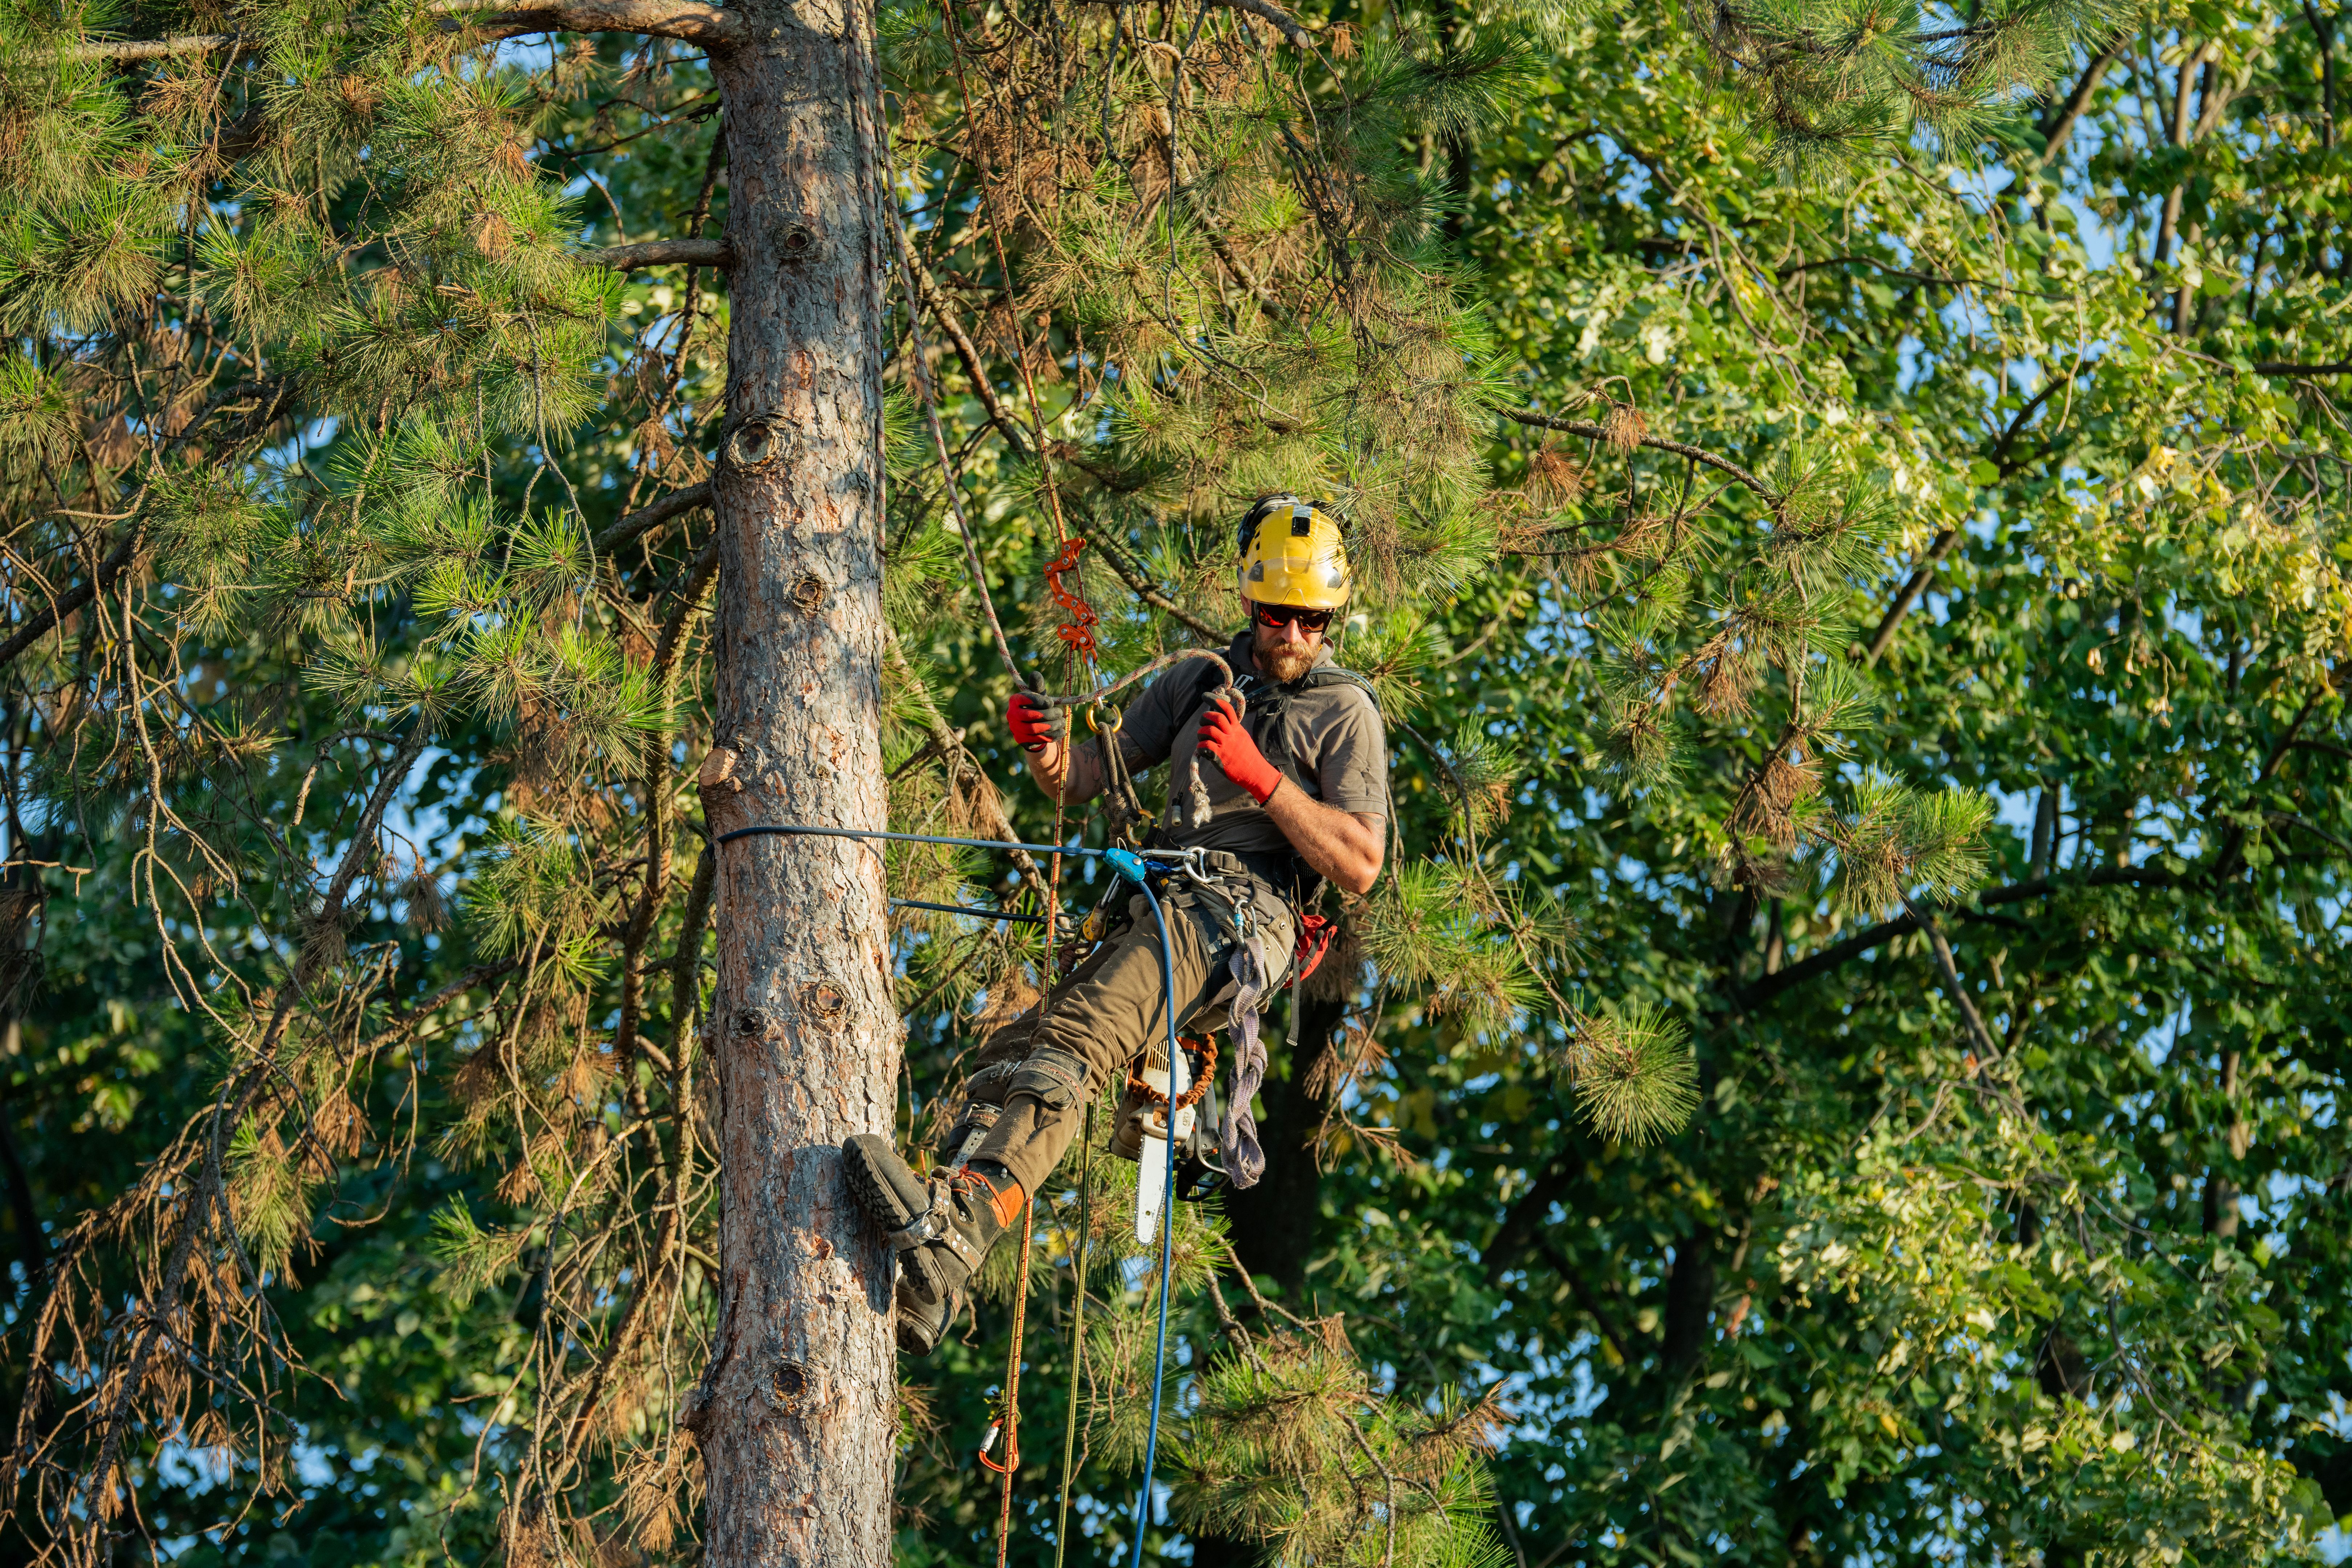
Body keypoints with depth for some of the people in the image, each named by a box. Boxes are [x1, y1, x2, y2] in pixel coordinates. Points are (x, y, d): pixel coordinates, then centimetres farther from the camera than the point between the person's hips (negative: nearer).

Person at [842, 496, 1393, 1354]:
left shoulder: (1345, 712, 7)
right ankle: (922, 1283, -28)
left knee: (1072, 1043, -32)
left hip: (1243, 907, -7)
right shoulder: (1198, 683, 24)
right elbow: (1085, 778, 20)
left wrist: (1263, 778, -11)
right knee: (1011, 1052, -16)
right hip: (1158, 900, 7)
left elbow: (1360, 867, -2)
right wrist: (1046, 750, -4)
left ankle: (947, 1232, -52)